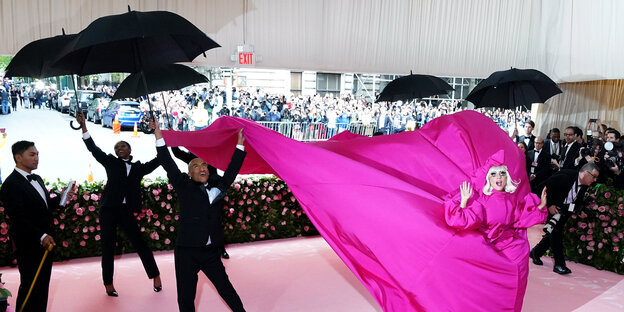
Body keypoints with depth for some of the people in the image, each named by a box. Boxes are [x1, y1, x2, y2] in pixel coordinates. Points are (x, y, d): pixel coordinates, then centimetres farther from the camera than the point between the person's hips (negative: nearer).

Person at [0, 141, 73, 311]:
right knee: (30, 288, 2)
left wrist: (60, 198, 0)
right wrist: (41, 236, -27)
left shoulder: (37, 179, 13)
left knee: (43, 286, 15)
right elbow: (18, 219, -21)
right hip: (29, 246, -8)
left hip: (46, 242, 8)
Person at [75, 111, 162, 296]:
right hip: (108, 209, 0)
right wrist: (83, 125, -8)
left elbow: (157, 161, 7)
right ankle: (109, 284, 16)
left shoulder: (138, 168, 11)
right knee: (108, 247, 5)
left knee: (140, 244, 1)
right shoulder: (111, 162, 8)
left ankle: (156, 277, 13)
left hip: (126, 211, 0)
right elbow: (93, 148, 1)